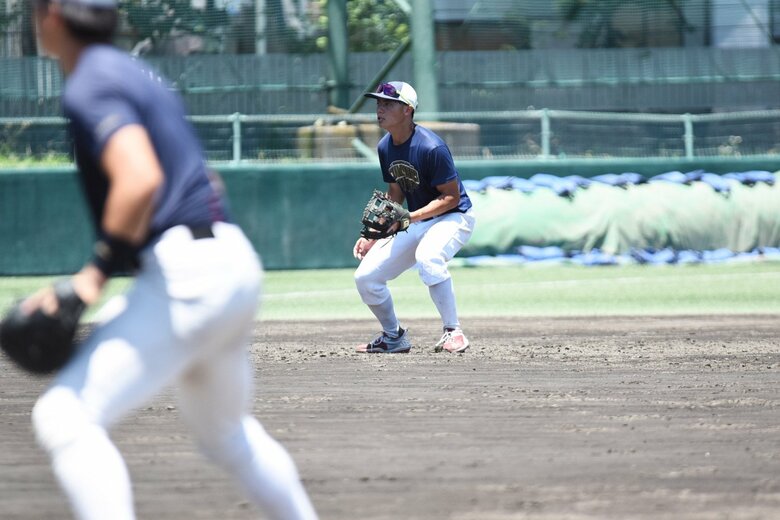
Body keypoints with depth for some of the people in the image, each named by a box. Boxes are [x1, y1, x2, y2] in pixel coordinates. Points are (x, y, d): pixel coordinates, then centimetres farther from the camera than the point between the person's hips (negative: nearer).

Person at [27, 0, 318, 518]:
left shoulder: (89, 88, -9)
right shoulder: (138, 74, 21)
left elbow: (141, 179, -26)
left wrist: (98, 271, -21)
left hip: (185, 275, -10)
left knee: (64, 416, -16)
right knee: (225, 429, 30)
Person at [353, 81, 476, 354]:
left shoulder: (431, 147, -25)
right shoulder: (385, 147, -1)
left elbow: (452, 196, -21)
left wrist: (412, 217, -30)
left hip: (453, 218, -8)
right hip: (415, 223, 8)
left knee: (427, 257, -40)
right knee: (365, 277, -1)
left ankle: (453, 332, -27)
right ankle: (394, 336, 21)